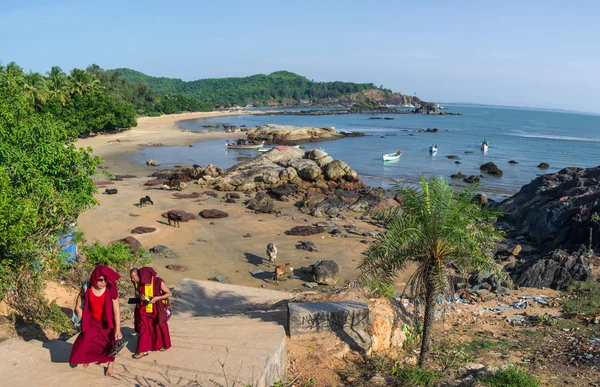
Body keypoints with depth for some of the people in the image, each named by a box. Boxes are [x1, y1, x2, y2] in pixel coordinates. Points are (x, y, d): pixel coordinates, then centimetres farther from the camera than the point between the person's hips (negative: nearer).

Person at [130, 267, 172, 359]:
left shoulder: (158, 282, -24)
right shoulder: (138, 282, -13)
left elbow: (169, 293, -15)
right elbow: (136, 292, 6)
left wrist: (157, 298, -26)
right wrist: (140, 295, -17)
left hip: (157, 310, -3)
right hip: (144, 309, 3)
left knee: (160, 328, 16)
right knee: (143, 329, 2)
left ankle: (164, 345, 37)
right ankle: (143, 350, 12)